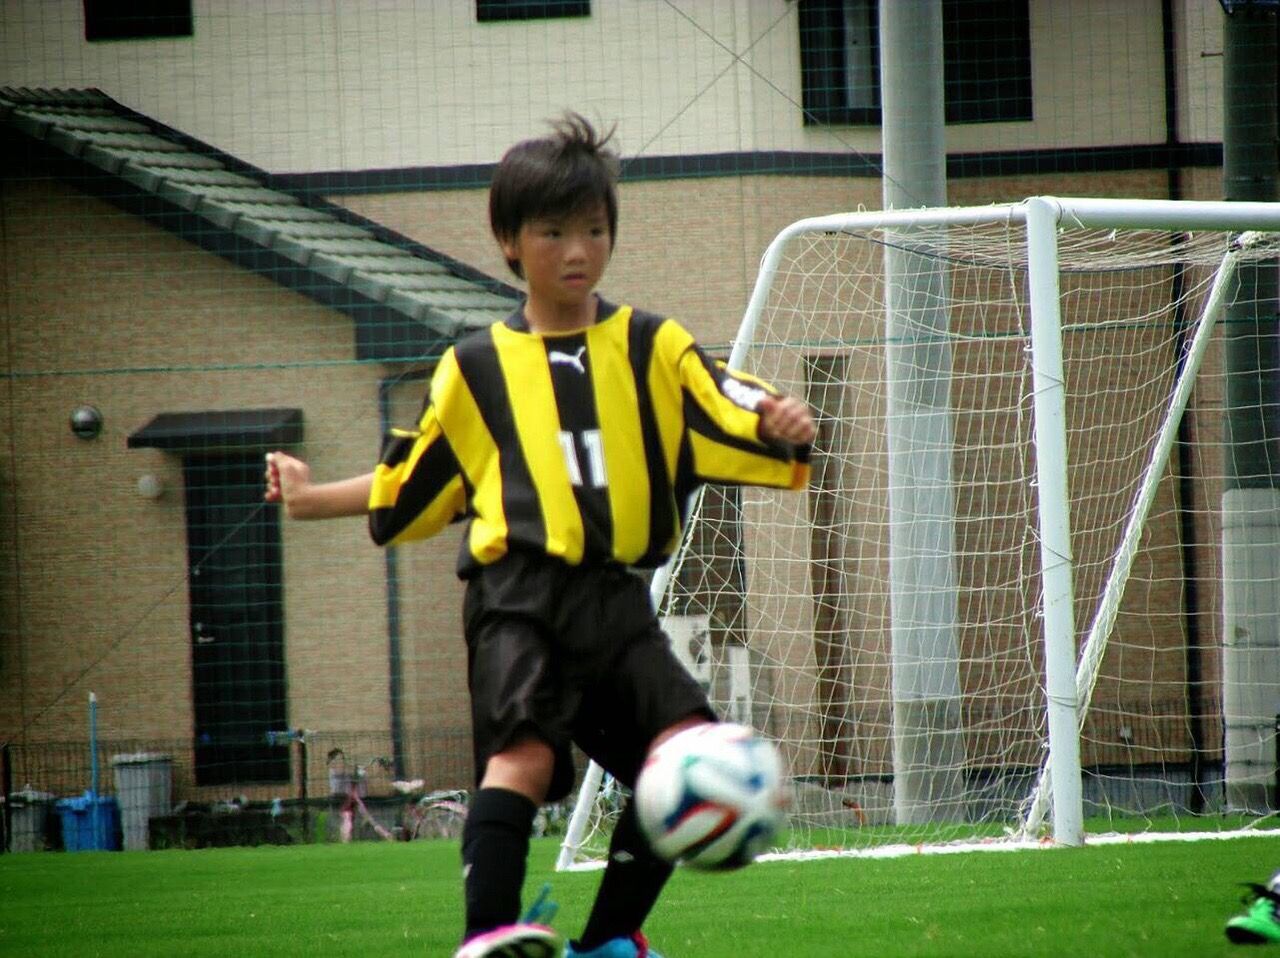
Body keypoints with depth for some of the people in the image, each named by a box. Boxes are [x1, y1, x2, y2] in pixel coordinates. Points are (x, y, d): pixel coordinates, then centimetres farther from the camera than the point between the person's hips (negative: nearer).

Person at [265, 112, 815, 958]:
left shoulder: (653, 348, 13)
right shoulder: (478, 367, 14)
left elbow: (735, 416, 0)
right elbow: (412, 486, 27)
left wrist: (783, 425, -21)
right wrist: (316, 499, 29)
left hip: (617, 600, 2)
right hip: (519, 594, -2)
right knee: (524, 750, -26)